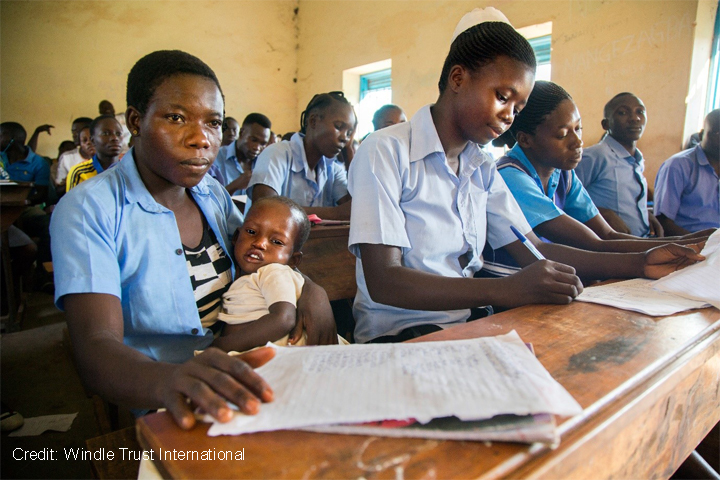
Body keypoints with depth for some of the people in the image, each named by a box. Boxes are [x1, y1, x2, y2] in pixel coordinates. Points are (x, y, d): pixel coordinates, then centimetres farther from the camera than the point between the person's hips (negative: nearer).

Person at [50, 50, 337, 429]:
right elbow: (95, 348, -20)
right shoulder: (88, 209, -10)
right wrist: (169, 380, -42)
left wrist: (311, 290, -5)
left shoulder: (213, 193, 9)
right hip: (173, 412, -6)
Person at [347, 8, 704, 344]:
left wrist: (639, 264, 0)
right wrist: (505, 290, -31)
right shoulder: (385, 153, -13)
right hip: (398, 333, -7)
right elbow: (382, 282, -22)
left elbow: (532, 250, 9)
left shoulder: (483, 169, 12)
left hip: (468, 323, 7)